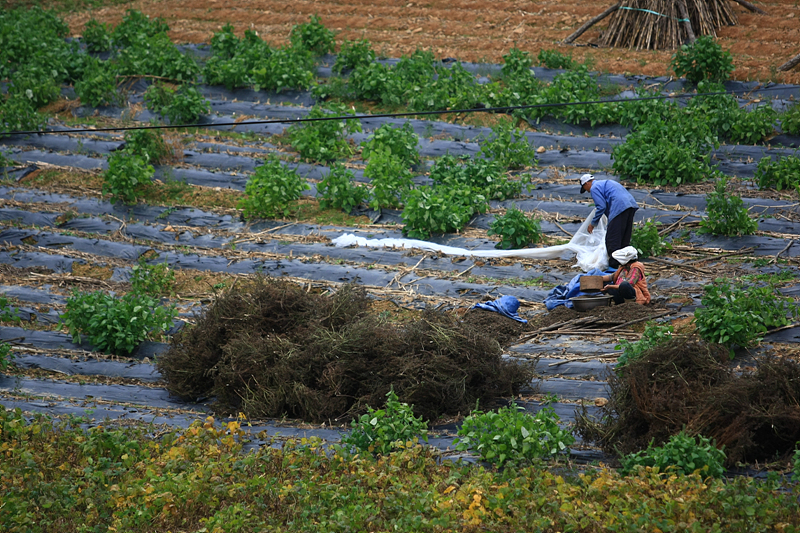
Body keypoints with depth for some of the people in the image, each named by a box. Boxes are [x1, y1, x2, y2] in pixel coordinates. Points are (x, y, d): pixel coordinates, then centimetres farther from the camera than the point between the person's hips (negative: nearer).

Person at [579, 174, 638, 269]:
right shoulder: (605, 183, 33)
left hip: (620, 208, -10)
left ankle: (613, 266, -6)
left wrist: (593, 223, 3)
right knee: (624, 240, 15)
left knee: (612, 240, -5)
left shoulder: (594, 188, 3)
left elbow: (601, 207, -7)